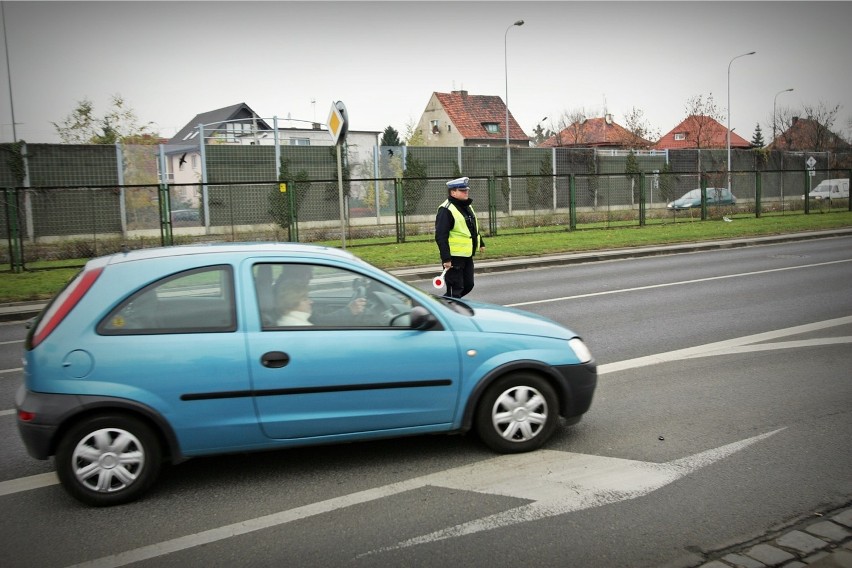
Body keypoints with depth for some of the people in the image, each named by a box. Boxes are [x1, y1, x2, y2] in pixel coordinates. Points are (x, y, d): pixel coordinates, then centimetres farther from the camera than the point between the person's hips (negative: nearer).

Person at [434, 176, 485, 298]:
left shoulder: (467, 207, 13)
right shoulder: (446, 210, -16)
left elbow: (474, 228, 30)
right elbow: (441, 237, -21)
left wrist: (481, 243, 34)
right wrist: (446, 258, -26)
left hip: (468, 256, 9)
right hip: (454, 258, -9)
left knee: (468, 285, 14)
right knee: (455, 288, -3)